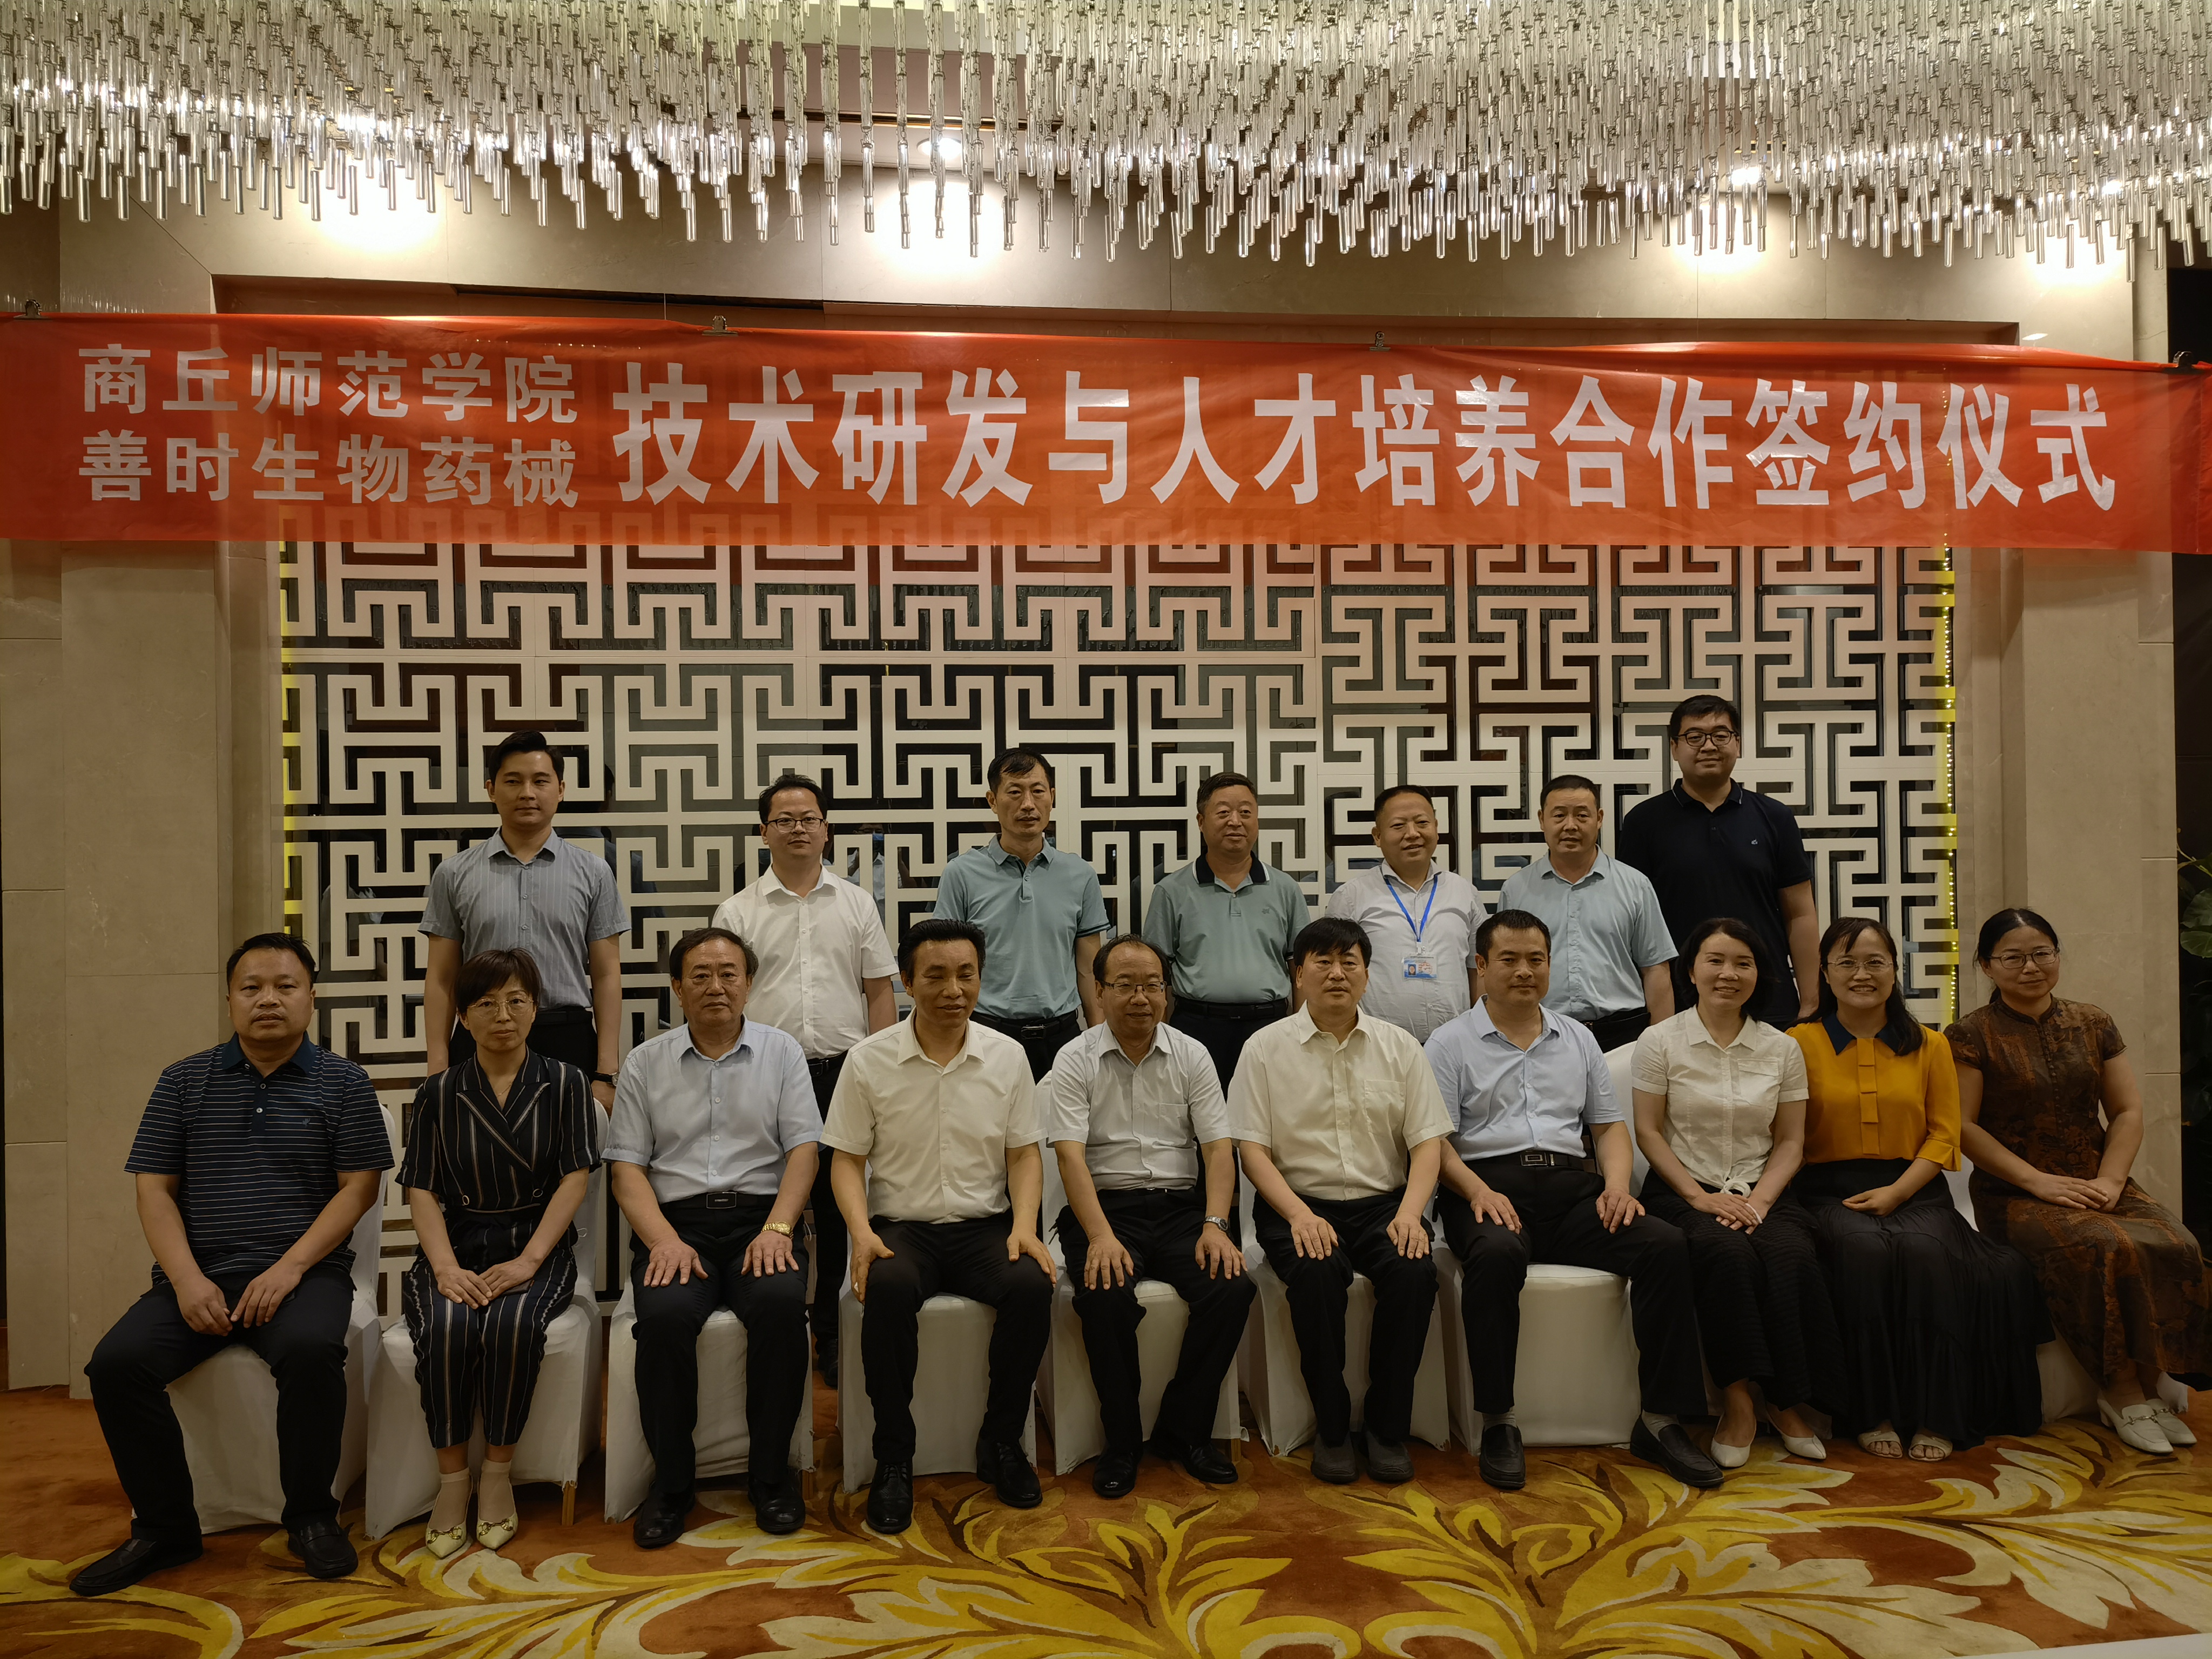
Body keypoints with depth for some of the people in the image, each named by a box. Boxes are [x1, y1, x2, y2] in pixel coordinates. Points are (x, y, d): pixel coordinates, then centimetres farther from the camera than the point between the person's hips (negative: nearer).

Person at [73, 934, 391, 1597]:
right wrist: (187, 1279, -9)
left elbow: (358, 1188, -1)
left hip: (303, 1271, -3)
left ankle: (311, 1517, -11)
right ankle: (165, 1527, -2)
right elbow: (154, 1188, 7)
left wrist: (288, 1269, -13)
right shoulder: (185, 1082, 12)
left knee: (311, 1349, -33)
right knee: (118, 1362, -22)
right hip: (198, 1275, 3)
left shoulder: (343, 1083, 5)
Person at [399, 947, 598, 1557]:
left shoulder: (564, 1084, 5)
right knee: (447, 1327, -31)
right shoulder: (439, 1093, 10)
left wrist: (527, 1262, -15)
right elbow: (422, 1190, 4)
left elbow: (573, 1180, -2)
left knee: (512, 1325, -32)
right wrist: (446, 1267, -14)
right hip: (457, 1245, 1)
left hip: (536, 1246, -1)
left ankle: (498, 1474, -13)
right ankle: (452, 1479, -14)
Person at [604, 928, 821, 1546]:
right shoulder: (645, 1062, 11)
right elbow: (626, 1166, 5)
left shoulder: (781, 1051, 11)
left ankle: (770, 1473, -11)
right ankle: (671, 1480, -9)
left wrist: (777, 1228, -12)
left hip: (761, 1216, 0)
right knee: (665, 1315, -30)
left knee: (782, 1304, -30)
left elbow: (803, 1148, 4)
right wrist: (664, 1240, -11)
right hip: (676, 1222, 0)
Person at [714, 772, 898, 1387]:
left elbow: (880, 993, 8)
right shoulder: (738, 912, 6)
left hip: (844, 1072, 1)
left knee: (841, 1211, 6)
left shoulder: (857, 904, 9)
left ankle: (834, 1337, 18)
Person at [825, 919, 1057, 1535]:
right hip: (901, 1227, -1)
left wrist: (1024, 1225, -10)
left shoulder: (1007, 1056, 5)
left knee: (1031, 1286, -29)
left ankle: (1001, 1442, -5)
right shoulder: (869, 1060, 0)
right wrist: (861, 1231, -15)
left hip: (984, 1226, 2)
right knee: (888, 1289, -35)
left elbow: (1024, 1154, 7)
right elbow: (848, 1159, 2)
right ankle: (894, 1456, -15)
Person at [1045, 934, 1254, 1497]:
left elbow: (1219, 1148, 3)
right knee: (1107, 1297, -31)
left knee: (1232, 1287, -24)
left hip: (1181, 1205, 3)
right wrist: (1101, 1236, -24)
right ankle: (1122, 1442, -8)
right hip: (1106, 1206, -2)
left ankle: (1184, 1430, -3)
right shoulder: (1076, 1061, 1)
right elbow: (1071, 1156, -10)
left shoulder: (1191, 1056, 9)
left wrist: (1215, 1225, -13)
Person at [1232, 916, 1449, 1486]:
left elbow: (1428, 1140, 6)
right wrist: (1299, 1214, -17)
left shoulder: (1398, 1046, 10)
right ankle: (1331, 1428, -13)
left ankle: (1388, 1427, -10)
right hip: (1300, 1203, -2)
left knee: (1416, 1271, -28)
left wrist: (1409, 1212, -12)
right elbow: (1253, 1148, -2)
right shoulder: (1266, 1048, 4)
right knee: (1317, 1273, -33)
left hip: (1383, 1203, 2)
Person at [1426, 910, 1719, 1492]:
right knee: (1497, 1254, -38)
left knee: (1666, 1245, -21)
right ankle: (1498, 1424, -25)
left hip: (1570, 1186, 4)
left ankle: (1661, 1420, -14)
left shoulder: (1577, 1039, 22)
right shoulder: (1451, 1043, 7)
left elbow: (1610, 1124, 20)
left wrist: (1617, 1184, 0)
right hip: (1489, 1186, -4)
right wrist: (1478, 1191, -19)